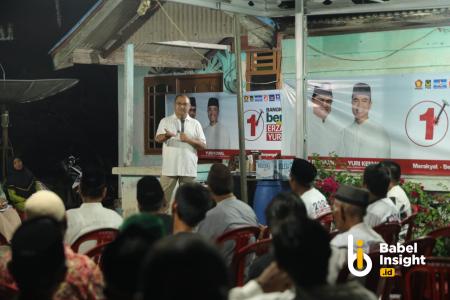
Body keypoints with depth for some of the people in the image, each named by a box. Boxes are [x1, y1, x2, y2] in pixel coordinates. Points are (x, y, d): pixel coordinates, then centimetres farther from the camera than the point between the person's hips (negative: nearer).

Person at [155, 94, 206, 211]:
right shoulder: (165, 121, 7)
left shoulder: (195, 124, 10)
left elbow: (203, 145, 5)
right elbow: (158, 138, -9)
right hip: (170, 167, -1)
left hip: (189, 168, 1)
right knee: (164, 197, -2)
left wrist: (189, 140, -13)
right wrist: (167, 136, -32)